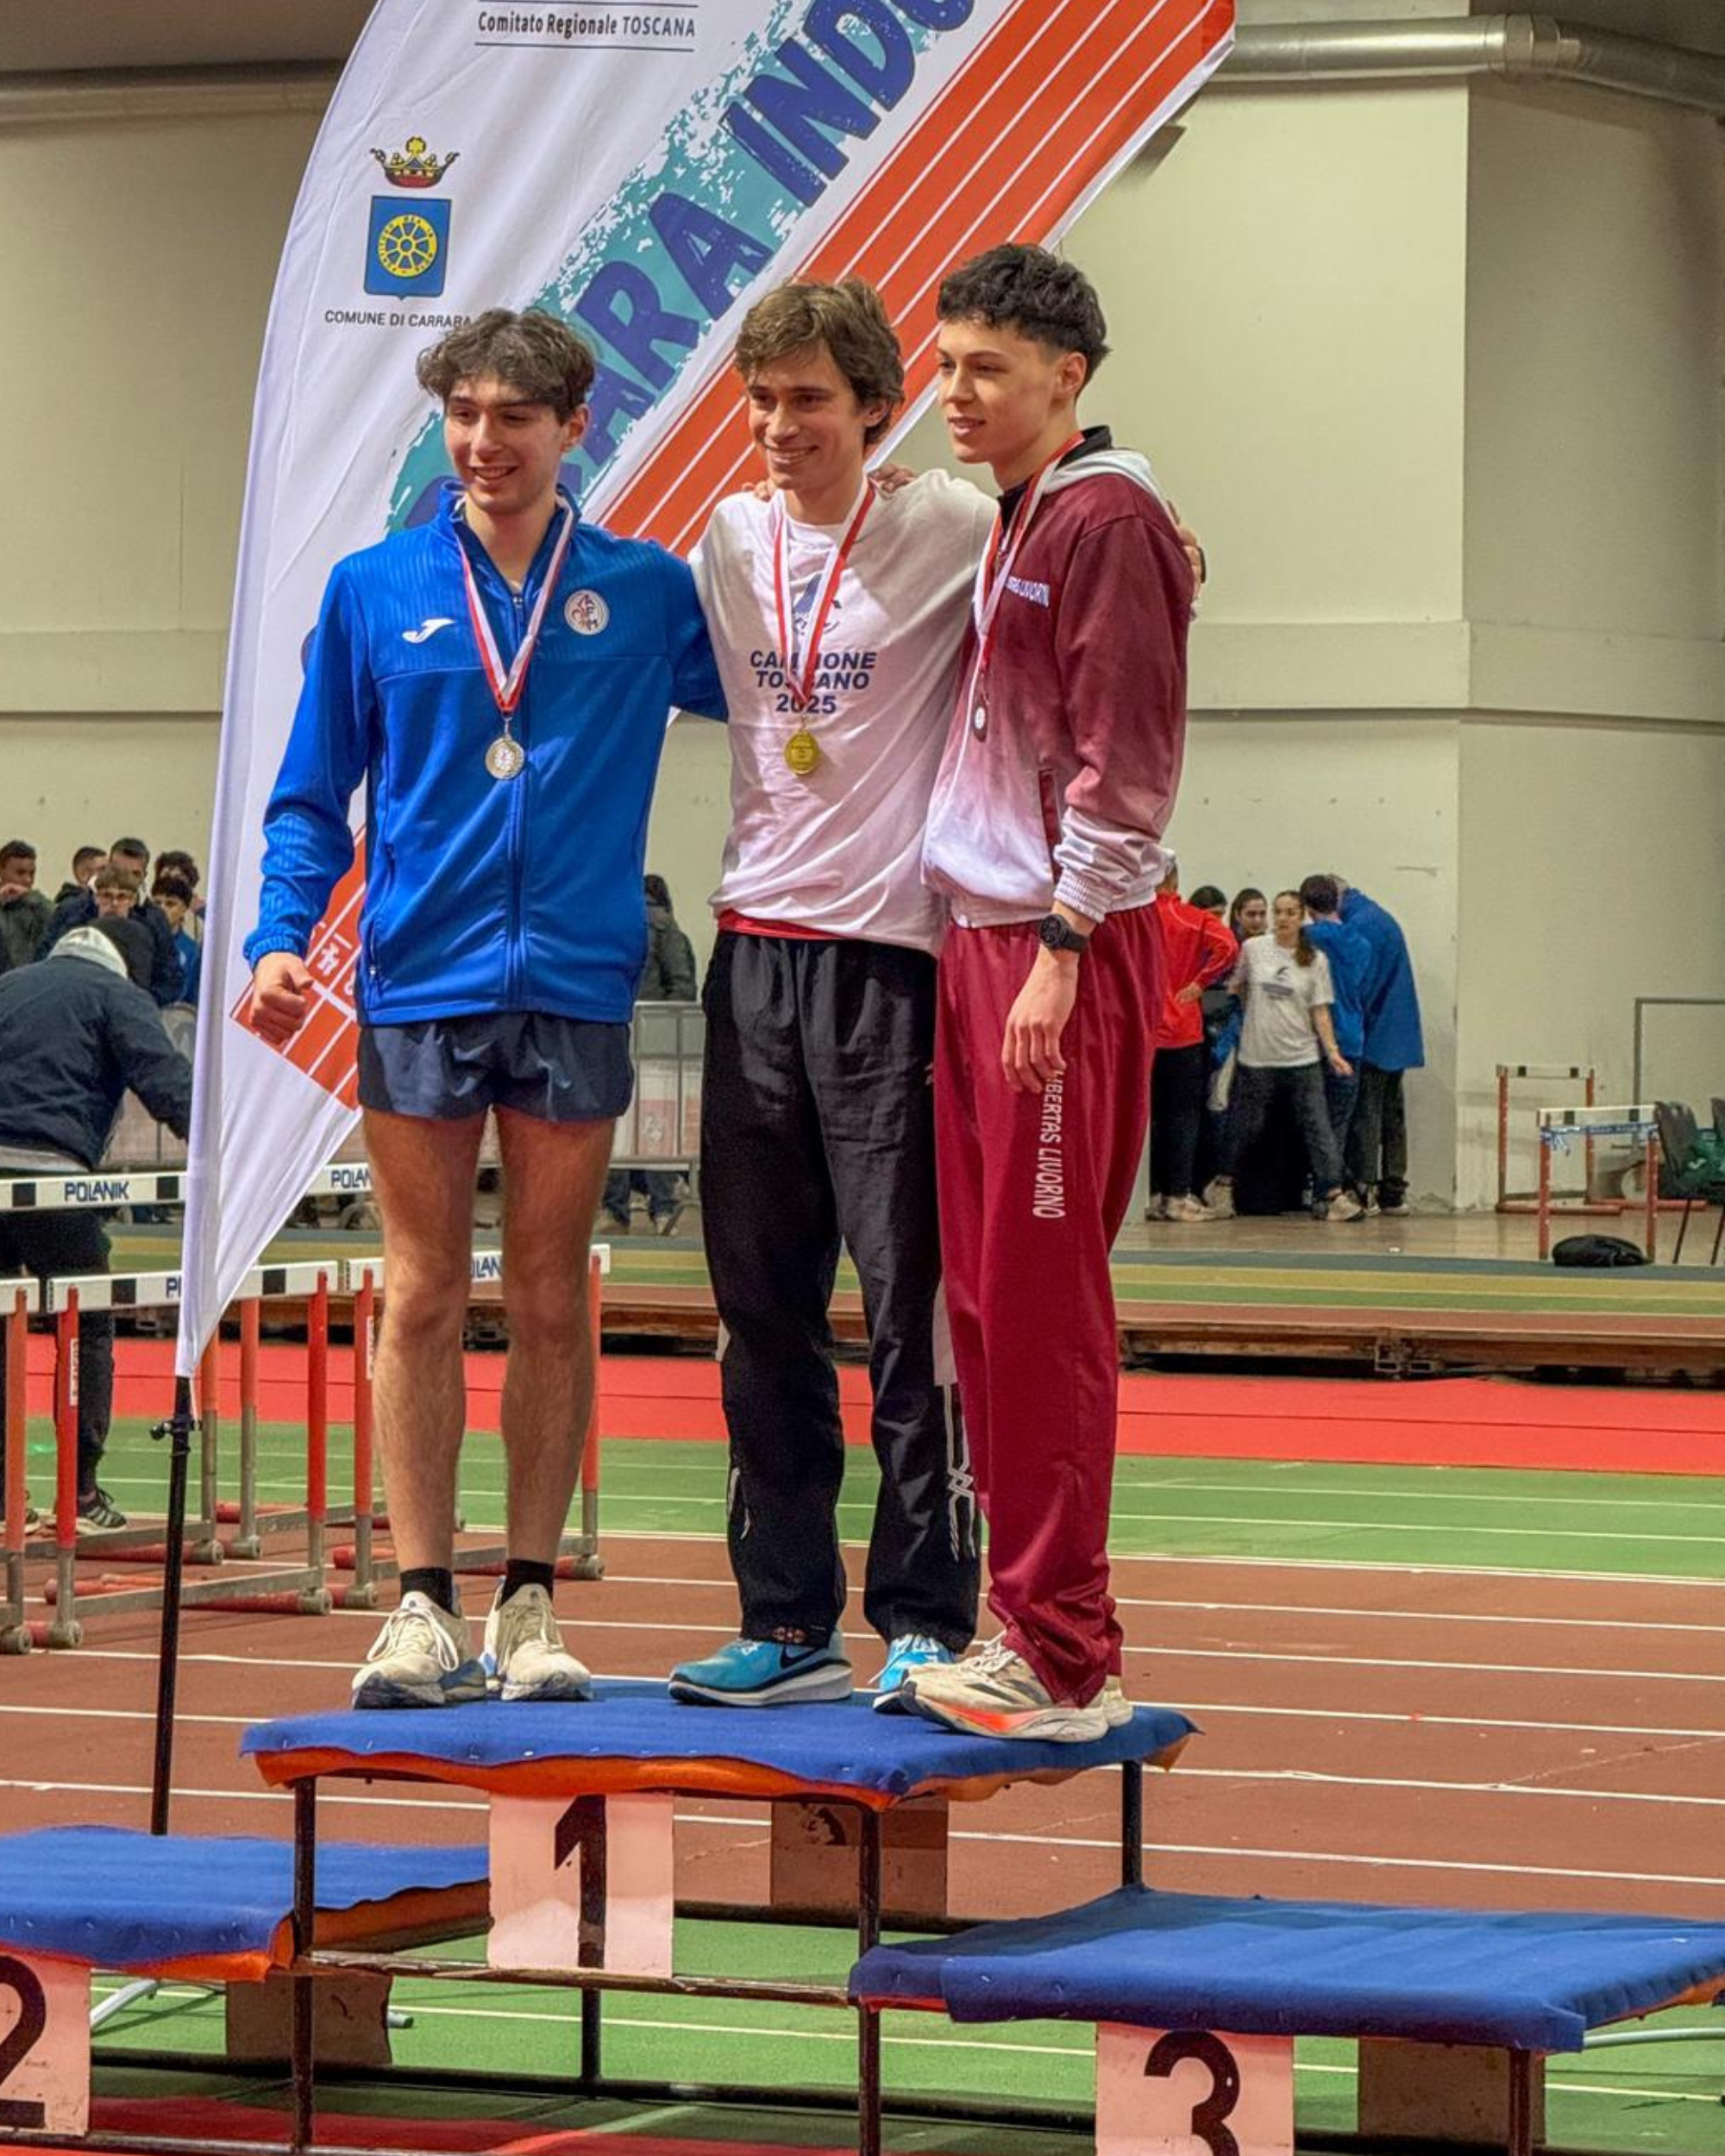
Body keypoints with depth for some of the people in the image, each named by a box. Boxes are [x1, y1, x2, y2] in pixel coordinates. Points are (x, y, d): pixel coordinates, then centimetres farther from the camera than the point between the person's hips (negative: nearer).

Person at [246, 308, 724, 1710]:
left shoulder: (649, 594, 5)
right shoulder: (375, 593, 5)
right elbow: (314, 796, 8)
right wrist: (281, 938, -7)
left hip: (576, 987, 0)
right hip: (422, 986, 0)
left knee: (551, 1303, 6)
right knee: (425, 1301, 1)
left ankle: (531, 1603, 12)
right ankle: (426, 1608, 4)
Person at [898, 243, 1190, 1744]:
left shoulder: (1109, 521, -10)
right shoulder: (1010, 523, 18)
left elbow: (1125, 761, -16)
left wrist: (1059, 949, -19)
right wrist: (983, 947, 14)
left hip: (1065, 953, -9)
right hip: (983, 940, 9)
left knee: (1041, 1301, -8)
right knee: (986, 1299, 10)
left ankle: (1067, 1661, -5)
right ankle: (1030, 1623, 16)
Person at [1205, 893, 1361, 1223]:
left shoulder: (1315, 960, 2)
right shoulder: (1253, 949, 1)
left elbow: (1320, 1012, 1)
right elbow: (1235, 988, 17)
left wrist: (1332, 1051, -9)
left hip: (1302, 1059, 0)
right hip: (1257, 1057, 0)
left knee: (1316, 1125, -4)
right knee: (1247, 1126, 7)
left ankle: (1331, 1193, -6)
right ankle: (1223, 1184, 26)